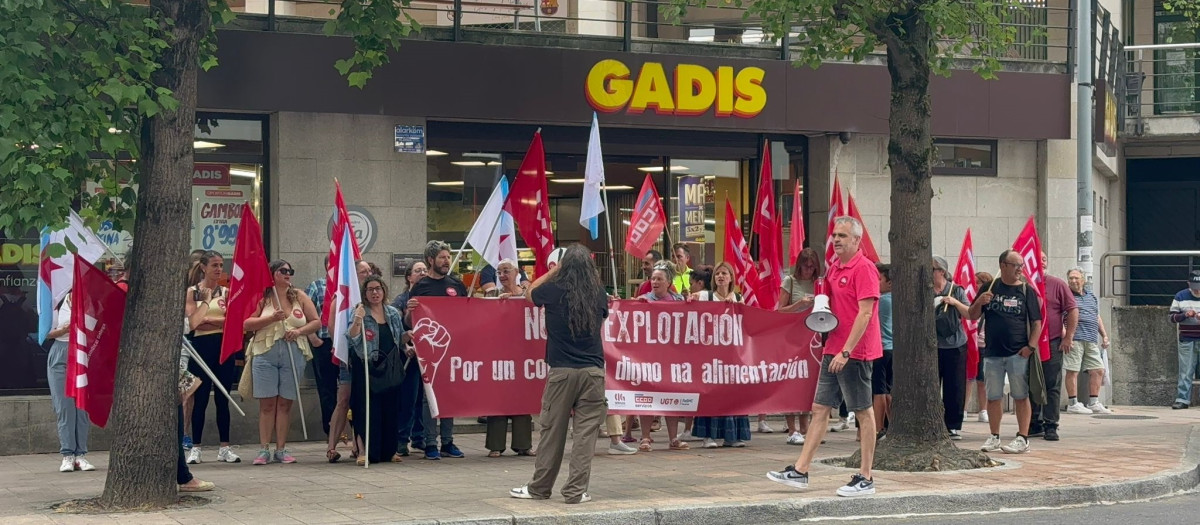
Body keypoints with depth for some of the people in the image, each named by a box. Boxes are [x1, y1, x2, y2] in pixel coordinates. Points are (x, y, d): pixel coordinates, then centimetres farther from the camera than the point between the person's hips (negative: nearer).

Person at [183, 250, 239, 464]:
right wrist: (206, 300, -10)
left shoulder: (226, 292, 8)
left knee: (222, 399, 6)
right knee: (201, 399, -1)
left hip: (224, 346, 3)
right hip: (202, 346, -3)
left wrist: (206, 320, -9)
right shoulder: (192, 292, 0)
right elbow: (192, 322, -12)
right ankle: (195, 448, 6)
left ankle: (224, 447, 11)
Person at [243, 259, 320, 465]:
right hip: (265, 354, -2)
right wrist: (271, 318, -13)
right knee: (267, 403, -3)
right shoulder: (262, 297, 5)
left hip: (293, 354, 2)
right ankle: (264, 449, -1)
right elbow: (246, 324, -2)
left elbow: (316, 322, 10)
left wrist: (300, 331, -7)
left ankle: (281, 449, 6)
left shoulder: (299, 296, 11)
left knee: (285, 403, 2)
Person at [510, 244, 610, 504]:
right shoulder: (598, 294, 1)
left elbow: (531, 293, 19)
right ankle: (576, 490, 0)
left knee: (552, 430, 7)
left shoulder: (554, 291, -4)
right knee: (586, 431, 2)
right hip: (593, 370, 1)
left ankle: (539, 487, 16)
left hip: (561, 370, -1)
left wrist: (552, 272, 26)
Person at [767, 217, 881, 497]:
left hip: (855, 352, -9)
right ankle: (800, 471, 10)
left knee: (864, 412, -1)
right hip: (834, 350, 9)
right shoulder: (834, 268, 14)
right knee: (820, 409, 8)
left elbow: (865, 312, -20)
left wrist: (846, 351, -23)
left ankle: (866, 479, 4)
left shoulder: (863, 268, -13)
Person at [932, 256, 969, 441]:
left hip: (955, 344, 0)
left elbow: (969, 314, -2)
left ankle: (954, 427, 11)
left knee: (955, 388, 2)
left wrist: (956, 303, -16)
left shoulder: (956, 291, 4)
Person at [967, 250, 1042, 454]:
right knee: (993, 397, 8)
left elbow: (1036, 322, 2)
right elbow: (972, 316, 11)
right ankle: (994, 437, 17)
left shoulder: (1027, 290, 3)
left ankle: (1023, 438, 1)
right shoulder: (990, 288, 8)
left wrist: (1030, 346, -10)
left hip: (1018, 353, -2)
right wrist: (979, 302, -10)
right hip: (992, 353, 2)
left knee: (1021, 396, -2)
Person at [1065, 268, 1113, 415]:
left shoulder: (1092, 296, 21)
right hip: (1074, 339, -7)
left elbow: (1098, 318, 27)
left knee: (1098, 370, 6)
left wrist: (1104, 335, 22)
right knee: (1073, 370, -6)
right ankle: (1073, 404, -1)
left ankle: (1093, 403, 14)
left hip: (1091, 340, 7)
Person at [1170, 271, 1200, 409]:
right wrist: (1185, 315, -15)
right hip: (1187, 340, 1)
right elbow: (1172, 317, 4)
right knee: (1185, 372, 1)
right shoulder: (1180, 297, 5)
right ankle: (1182, 399, 3)